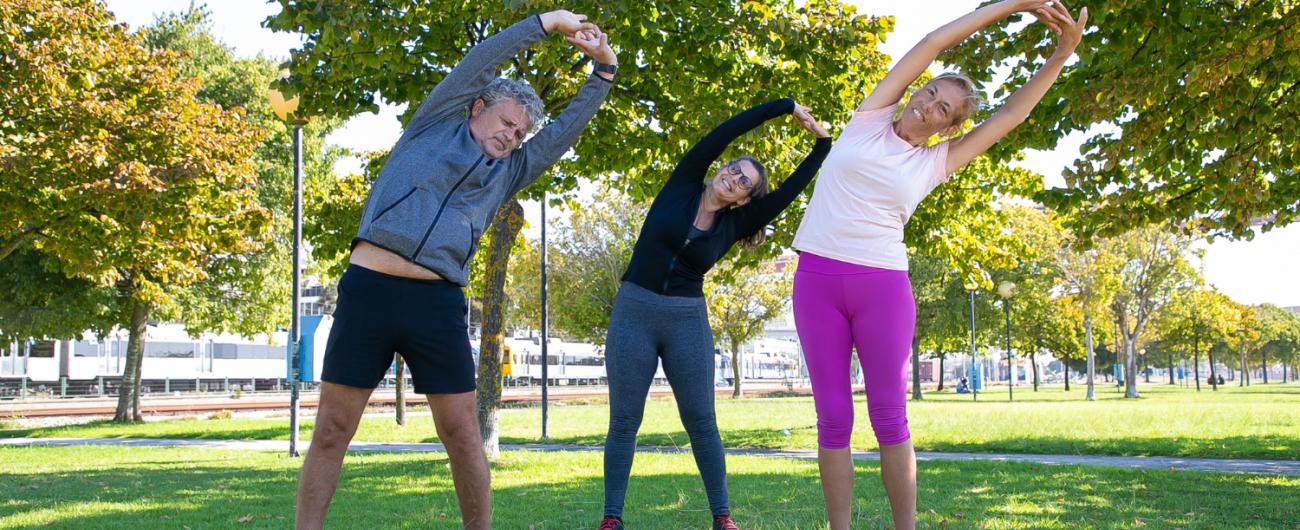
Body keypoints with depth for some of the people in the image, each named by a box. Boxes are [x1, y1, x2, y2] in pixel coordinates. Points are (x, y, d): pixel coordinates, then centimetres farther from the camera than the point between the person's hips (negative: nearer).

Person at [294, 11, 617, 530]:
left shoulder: (507, 171, 22)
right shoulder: (433, 126, 13)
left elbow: (568, 127, 20)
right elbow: (479, 63, 6)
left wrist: (604, 68, 14)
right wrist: (547, 22, 7)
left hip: (438, 302, 3)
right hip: (368, 289, -3)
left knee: (461, 432, 2)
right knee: (332, 429, 0)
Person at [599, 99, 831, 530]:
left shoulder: (732, 227, 4)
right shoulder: (682, 186, 0)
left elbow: (790, 190, -2)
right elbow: (725, 131, -5)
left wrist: (823, 144, -3)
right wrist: (788, 106, -5)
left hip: (687, 320, 1)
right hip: (633, 311, -1)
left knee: (701, 422, 1)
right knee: (624, 421, 1)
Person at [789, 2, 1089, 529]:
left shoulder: (935, 164, 10)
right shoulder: (870, 119, 8)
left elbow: (1010, 114, 11)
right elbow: (930, 45, 6)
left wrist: (1063, 52, 6)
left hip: (884, 287, 1)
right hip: (818, 279, -1)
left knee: (890, 418, -1)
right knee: (833, 418, 1)